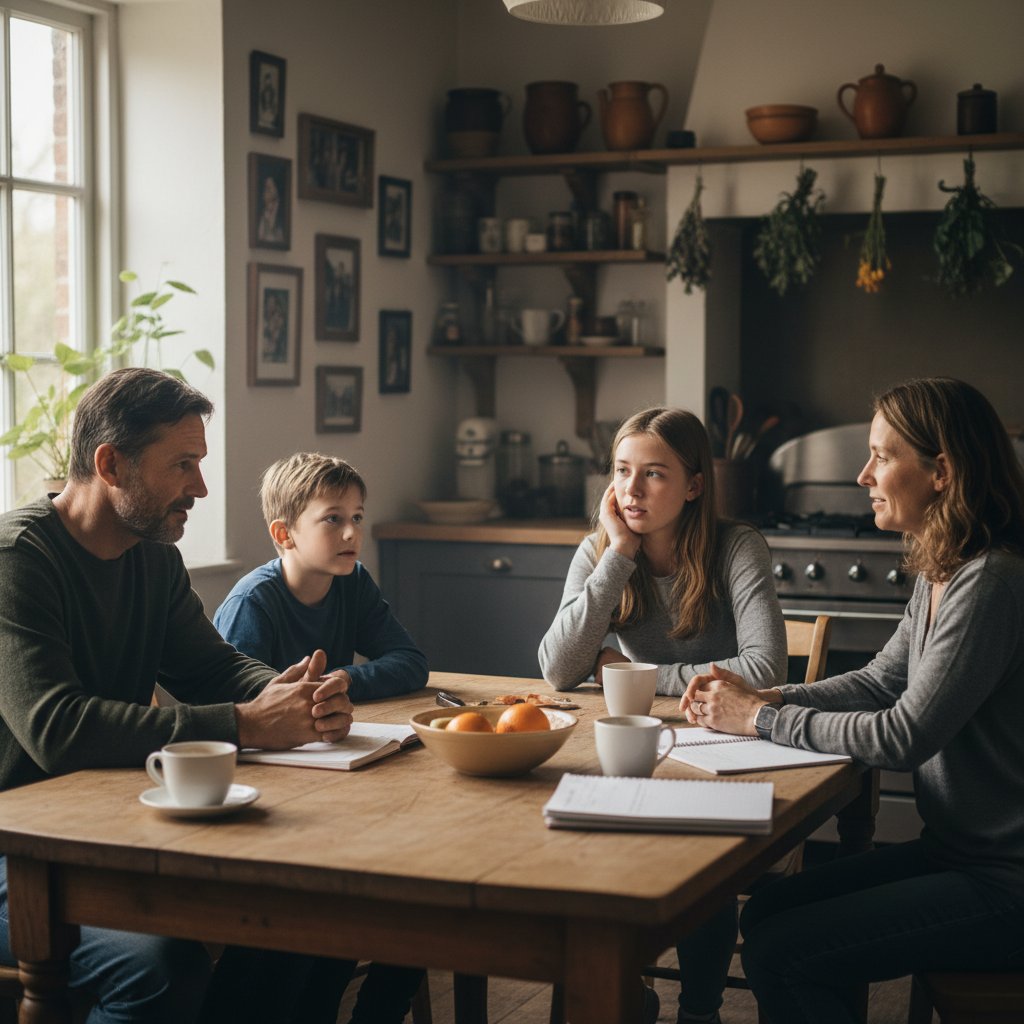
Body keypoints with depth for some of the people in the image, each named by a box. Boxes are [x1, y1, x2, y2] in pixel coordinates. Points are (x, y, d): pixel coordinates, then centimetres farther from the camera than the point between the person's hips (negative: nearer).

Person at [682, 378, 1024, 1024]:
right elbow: (879, 682, 16)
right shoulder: (941, 575, 8)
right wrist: (759, 697, 1)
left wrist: (763, 719, -13)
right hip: (956, 850, 9)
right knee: (767, 912, 8)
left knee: (780, 954, -13)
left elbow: (904, 737, -23)